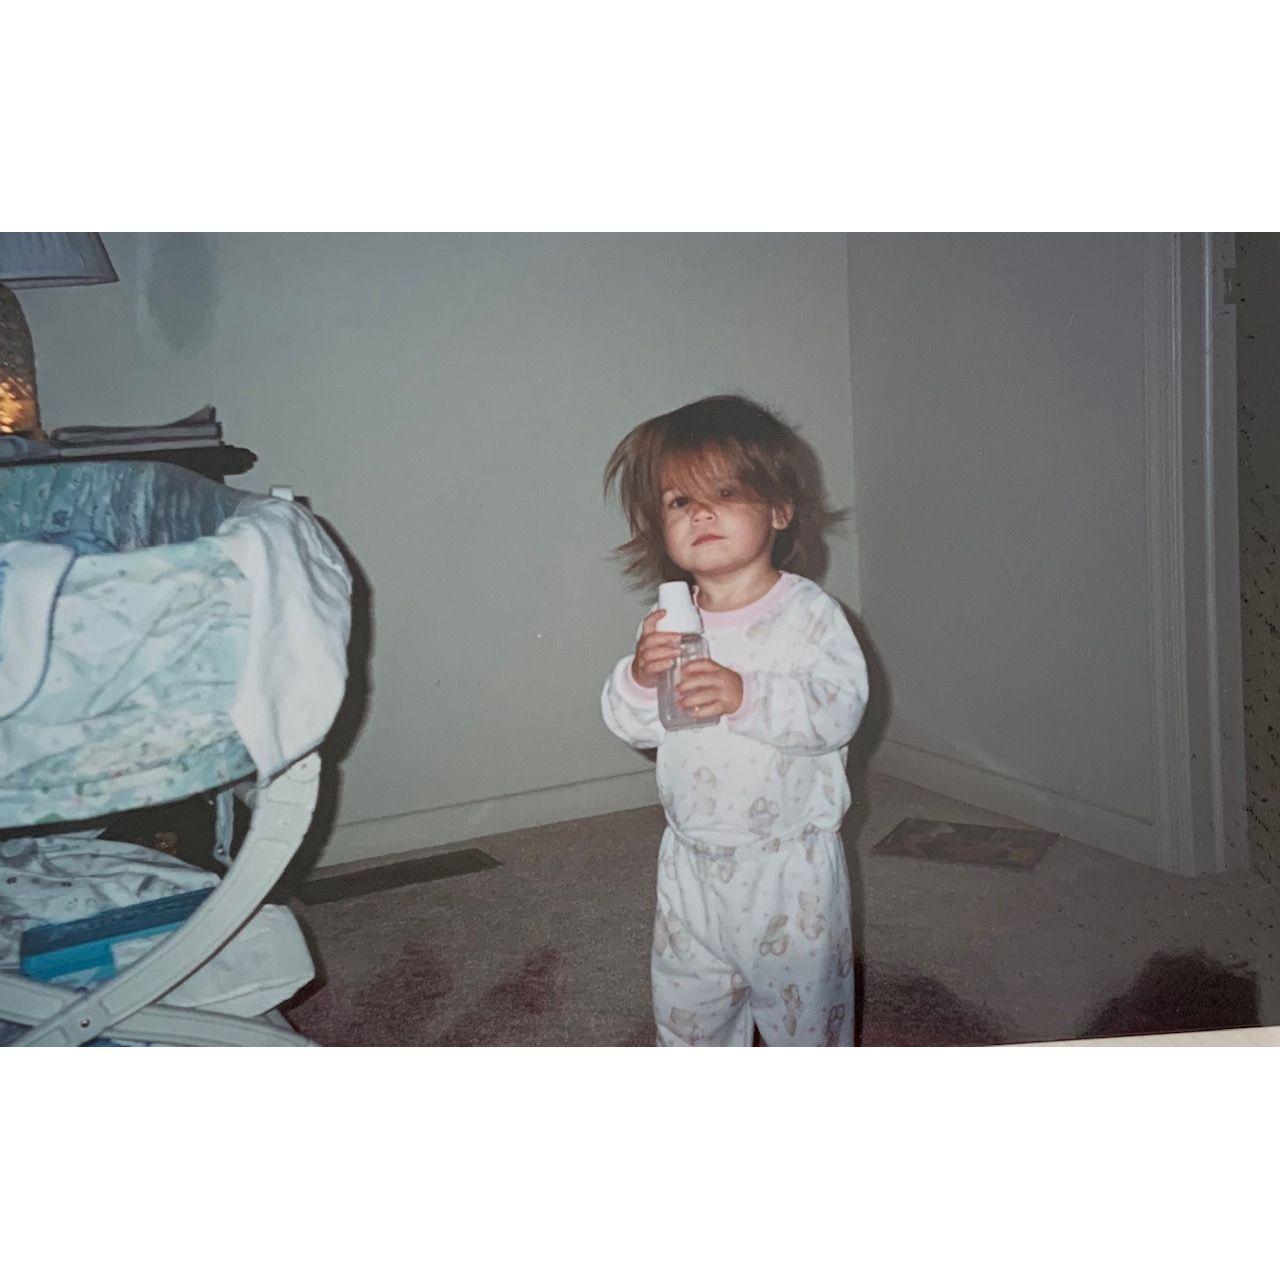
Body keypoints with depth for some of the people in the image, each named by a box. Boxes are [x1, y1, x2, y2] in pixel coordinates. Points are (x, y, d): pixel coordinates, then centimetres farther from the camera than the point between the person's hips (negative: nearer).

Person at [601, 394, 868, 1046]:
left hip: (790, 861, -4)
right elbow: (628, 724, -1)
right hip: (694, 862, 4)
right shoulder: (668, 622, -1)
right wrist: (640, 678, -22)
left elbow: (840, 707, -23)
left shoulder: (808, 611, -12)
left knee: (803, 995, 11)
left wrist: (746, 696, -34)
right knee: (686, 1000, 19)